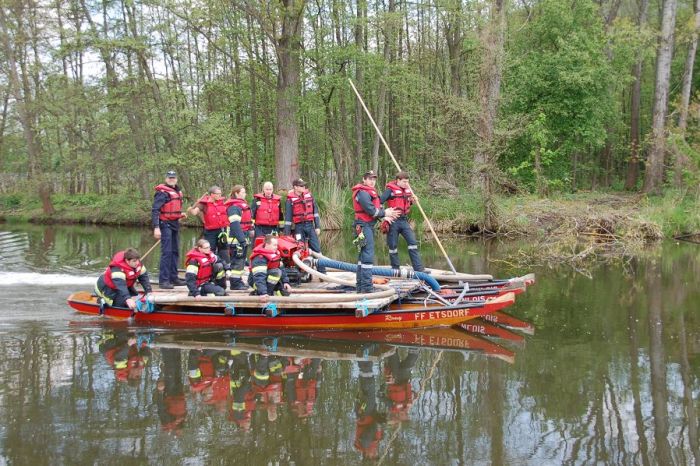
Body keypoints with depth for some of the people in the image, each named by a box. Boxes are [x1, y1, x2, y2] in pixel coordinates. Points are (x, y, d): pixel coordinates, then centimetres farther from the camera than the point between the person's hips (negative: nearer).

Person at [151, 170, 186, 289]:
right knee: (166, 252, -12)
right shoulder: (162, 192, -12)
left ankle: (173, 277, 21)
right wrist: (156, 228, -26)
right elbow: (155, 210, -18)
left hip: (175, 224, 9)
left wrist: (180, 214, 11)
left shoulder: (177, 191, 15)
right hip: (165, 224, -9)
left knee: (175, 251, 12)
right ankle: (163, 280, -11)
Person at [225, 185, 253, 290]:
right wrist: (241, 239, -24)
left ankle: (238, 280, 24)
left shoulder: (243, 205, 18)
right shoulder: (234, 207, -14)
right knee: (237, 260, -8)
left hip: (243, 237, 10)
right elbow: (234, 225, -21)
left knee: (241, 260, 16)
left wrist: (246, 237, 22)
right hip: (236, 238, -10)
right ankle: (235, 283, -4)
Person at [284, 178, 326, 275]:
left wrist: (317, 226, 5)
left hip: (310, 225, 3)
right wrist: (286, 234, -3)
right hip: (299, 227, -3)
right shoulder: (290, 199, -3)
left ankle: (322, 272, 2)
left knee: (317, 249, 0)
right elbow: (288, 217, -1)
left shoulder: (309, 195, 6)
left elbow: (315, 211, 10)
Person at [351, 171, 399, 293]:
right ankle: (366, 286, -14)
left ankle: (361, 286, 24)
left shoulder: (370, 192, 19)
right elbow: (371, 211, -20)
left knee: (363, 255, 16)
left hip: (369, 226, 11)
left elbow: (376, 207, 15)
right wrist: (384, 213, -6)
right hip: (364, 226, -11)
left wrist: (384, 215, -1)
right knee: (368, 256, -13)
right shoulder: (362, 193, -14)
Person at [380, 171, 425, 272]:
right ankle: (395, 269, 16)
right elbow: (379, 202, -17)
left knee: (413, 243, -1)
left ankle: (419, 268, 0)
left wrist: (412, 201, 5)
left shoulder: (407, 190, 9)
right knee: (393, 246, 4)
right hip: (393, 222, -6)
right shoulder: (390, 190, -10)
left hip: (404, 221, 6)